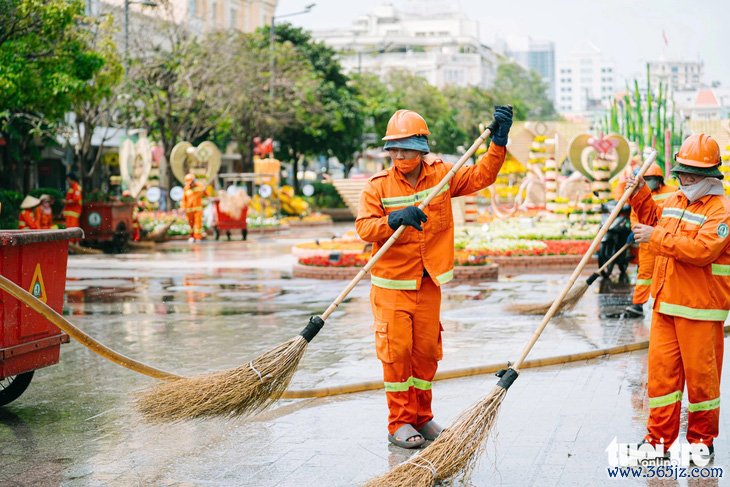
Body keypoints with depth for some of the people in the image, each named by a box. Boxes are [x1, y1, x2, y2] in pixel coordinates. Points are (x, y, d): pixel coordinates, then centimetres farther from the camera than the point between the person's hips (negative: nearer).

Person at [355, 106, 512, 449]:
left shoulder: (441, 175, 3)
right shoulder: (378, 186, -6)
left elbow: (480, 176, 3)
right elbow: (364, 227, -14)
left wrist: (498, 143, -8)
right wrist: (394, 219, -31)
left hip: (429, 283, 3)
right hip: (392, 285, -3)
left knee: (426, 350, 9)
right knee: (396, 351, -4)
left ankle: (421, 416, 23)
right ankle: (399, 422, 5)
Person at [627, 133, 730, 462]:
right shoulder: (674, 201, 13)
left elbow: (702, 250, -25)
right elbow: (654, 219, 34)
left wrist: (657, 237, -24)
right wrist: (641, 196, 18)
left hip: (700, 309, -7)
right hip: (665, 304, 7)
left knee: (701, 374, 2)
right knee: (661, 369, 6)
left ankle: (702, 440, 18)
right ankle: (659, 438, 15)